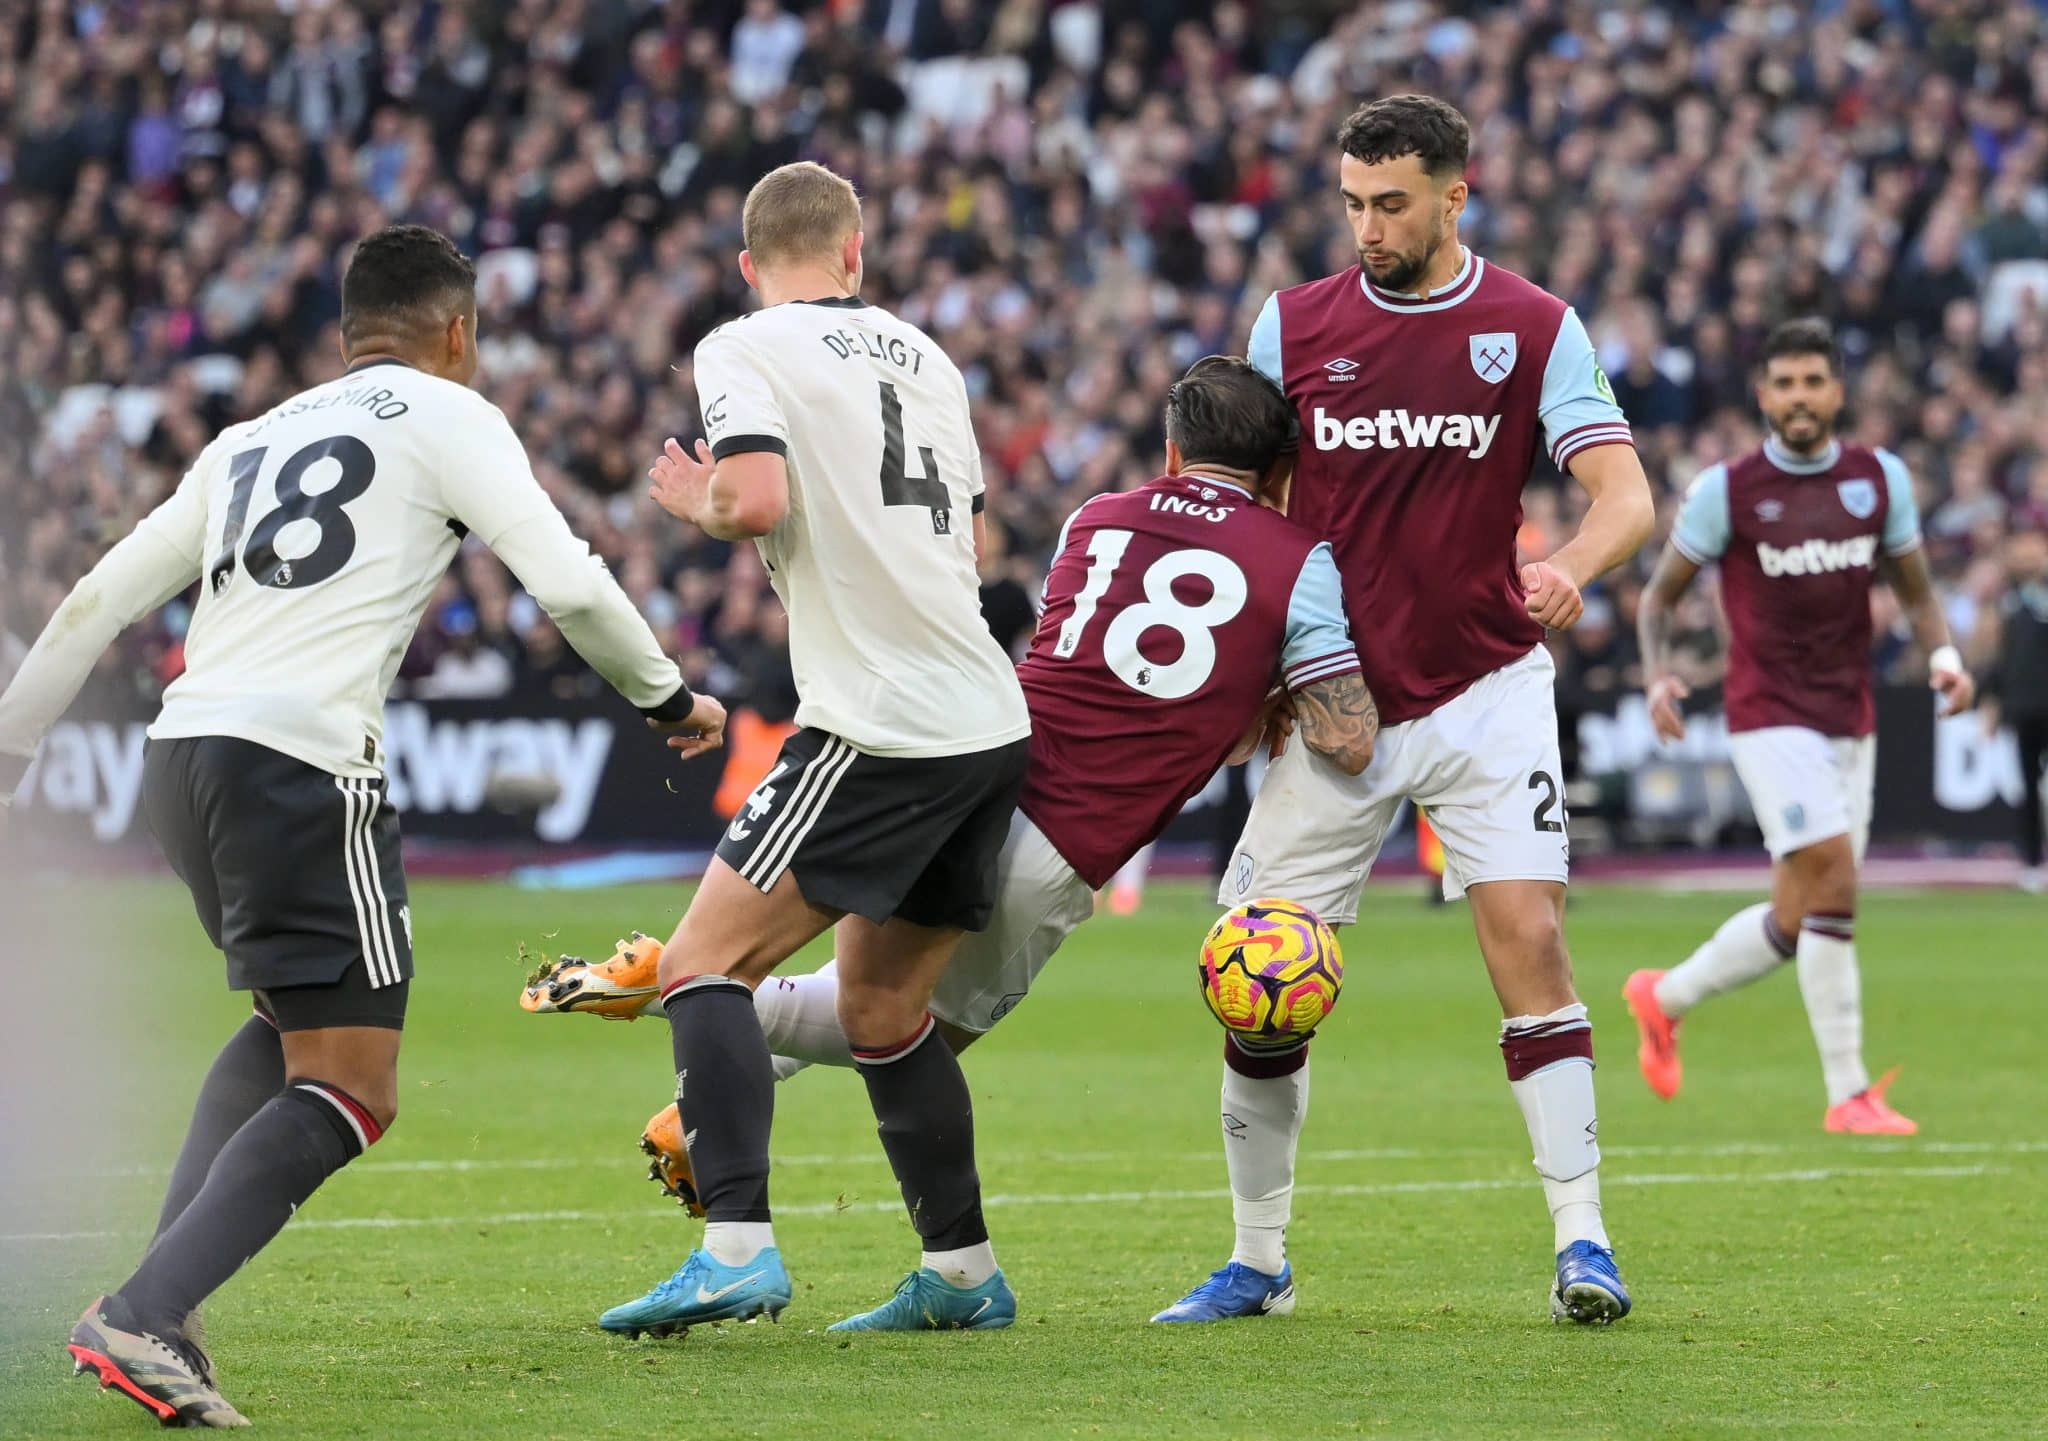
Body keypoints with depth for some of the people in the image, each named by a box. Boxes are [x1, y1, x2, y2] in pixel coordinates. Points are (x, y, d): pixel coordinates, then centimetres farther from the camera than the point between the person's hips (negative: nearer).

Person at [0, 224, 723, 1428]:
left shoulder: (252, 440, 24)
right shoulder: (445, 415, 7)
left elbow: (103, 599, 23)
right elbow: (567, 581, -3)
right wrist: (670, 696, 12)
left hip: (184, 751, 7)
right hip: (305, 764, -7)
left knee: (298, 1023, 27)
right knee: (349, 1094, -6)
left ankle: (158, 1295, 12)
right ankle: (144, 1319, -22)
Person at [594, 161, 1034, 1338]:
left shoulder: (745, 350, -2)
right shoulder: (922, 354, 19)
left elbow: (759, 498, -18)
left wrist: (695, 501, 3)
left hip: (881, 730, -7)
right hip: (988, 721, 7)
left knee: (705, 966, -8)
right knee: (883, 1012, 19)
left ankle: (738, 1247, -22)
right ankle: (963, 1273, 20)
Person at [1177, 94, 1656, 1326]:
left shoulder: (1535, 328, -3)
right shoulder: (1293, 327, 3)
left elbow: (1626, 493, -10)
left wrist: (1572, 565, -32)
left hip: (1485, 691, -2)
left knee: (1529, 935, -17)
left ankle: (1583, 1242, -12)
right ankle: (1258, 1261, 14)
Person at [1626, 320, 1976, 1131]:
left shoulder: (1881, 479, 5)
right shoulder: (1727, 490, -5)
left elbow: (1915, 591, 13)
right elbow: (1661, 593, 4)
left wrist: (1943, 654, -7)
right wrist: (1657, 674, -14)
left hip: (1850, 720, 5)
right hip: (1771, 718, -5)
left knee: (1797, 922, 8)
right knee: (1833, 883, -19)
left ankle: (1666, 999, 34)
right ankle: (1848, 1094, -13)